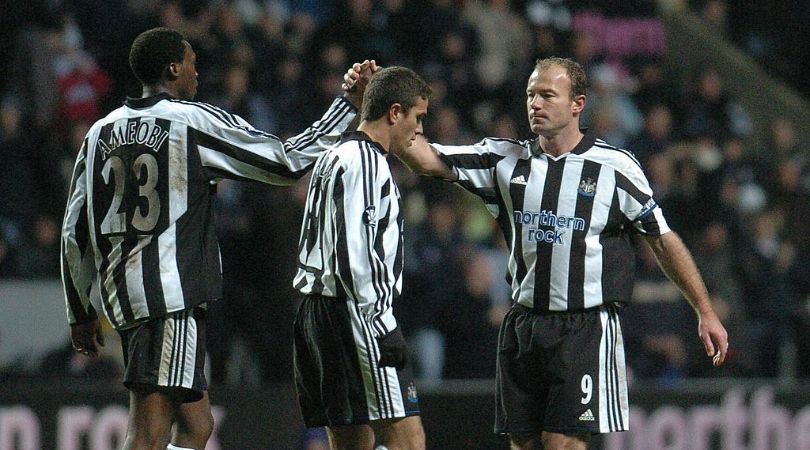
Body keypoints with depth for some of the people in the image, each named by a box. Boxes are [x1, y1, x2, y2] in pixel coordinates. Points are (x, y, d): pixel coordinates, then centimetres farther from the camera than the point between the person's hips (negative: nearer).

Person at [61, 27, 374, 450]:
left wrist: (80, 313, 22)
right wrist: (350, 103, 9)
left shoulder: (101, 132, 13)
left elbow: (74, 232, 14)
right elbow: (290, 161, 0)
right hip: (172, 296, -8)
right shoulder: (196, 121, -5)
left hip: (123, 297, 8)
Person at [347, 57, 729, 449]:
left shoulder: (614, 166, -2)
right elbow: (429, 159, 2)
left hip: (586, 326, -4)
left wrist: (705, 313, 4)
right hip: (523, 325, 4)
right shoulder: (507, 160, 7)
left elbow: (663, 240, 5)